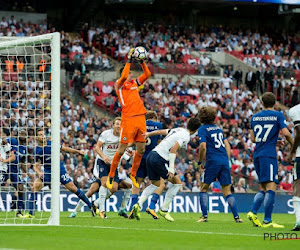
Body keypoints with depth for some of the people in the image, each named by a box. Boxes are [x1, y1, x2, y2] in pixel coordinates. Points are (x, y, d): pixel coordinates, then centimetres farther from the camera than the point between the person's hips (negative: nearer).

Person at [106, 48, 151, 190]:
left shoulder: (135, 83, 19)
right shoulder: (119, 85, 1)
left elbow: (147, 74, 15)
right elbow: (123, 76, -19)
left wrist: (142, 61, 6)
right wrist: (129, 60, -16)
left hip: (141, 118, 6)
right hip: (128, 119, -6)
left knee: (141, 149, 8)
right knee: (121, 149, -3)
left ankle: (133, 175, 23)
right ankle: (111, 176, 7)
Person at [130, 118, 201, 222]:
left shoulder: (178, 130, 16)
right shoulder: (185, 136, -8)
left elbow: (161, 131, 28)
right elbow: (173, 149, -19)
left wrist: (148, 134, 44)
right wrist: (171, 169, -22)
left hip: (151, 155, 9)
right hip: (160, 159, -9)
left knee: (155, 184, 22)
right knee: (177, 183, 4)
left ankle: (138, 205, 5)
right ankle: (164, 209, 5)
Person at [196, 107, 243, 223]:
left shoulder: (202, 129, 0)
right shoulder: (218, 128, 18)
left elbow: (203, 147, -12)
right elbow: (227, 145, 17)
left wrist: (200, 162, 0)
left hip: (213, 161, -5)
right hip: (225, 161, 5)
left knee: (203, 188, 8)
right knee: (227, 191, 8)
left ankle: (204, 216, 0)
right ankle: (236, 217, -2)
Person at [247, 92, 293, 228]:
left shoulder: (254, 117, 14)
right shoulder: (278, 115, -1)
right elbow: (286, 133, -9)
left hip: (257, 155, 6)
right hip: (269, 155, -6)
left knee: (264, 188, 15)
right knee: (271, 187, -9)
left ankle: (253, 212, -2)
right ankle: (267, 221, -16)